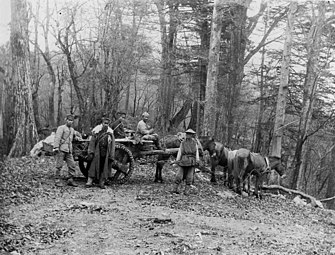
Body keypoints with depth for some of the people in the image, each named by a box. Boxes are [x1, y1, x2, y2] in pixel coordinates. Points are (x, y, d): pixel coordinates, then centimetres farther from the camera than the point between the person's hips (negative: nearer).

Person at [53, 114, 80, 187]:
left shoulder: (72, 130, 21)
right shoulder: (61, 128, 0)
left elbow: (76, 134, 46)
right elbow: (57, 138, -12)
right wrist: (56, 147, -21)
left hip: (69, 150, 7)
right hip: (61, 149, -6)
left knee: (72, 165, 1)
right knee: (59, 165, -4)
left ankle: (70, 180, 9)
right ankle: (57, 180, 3)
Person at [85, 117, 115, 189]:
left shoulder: (110, 133, 4)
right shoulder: (96, 132, 2)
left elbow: (112, 145, 4)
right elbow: (92, 142, 1)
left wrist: (111, 156, -2)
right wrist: (91, 152, -7)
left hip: (106, 155, 1)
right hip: (97, 153, -1)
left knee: (105, 169, 4)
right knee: (94, 166, -3)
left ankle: (102, 182, 11)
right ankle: (89, 181, 0)